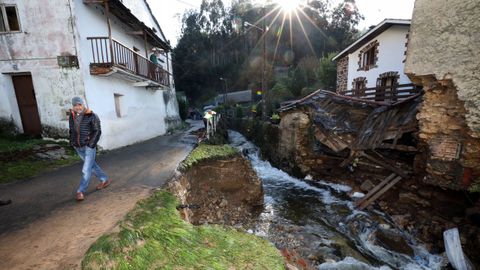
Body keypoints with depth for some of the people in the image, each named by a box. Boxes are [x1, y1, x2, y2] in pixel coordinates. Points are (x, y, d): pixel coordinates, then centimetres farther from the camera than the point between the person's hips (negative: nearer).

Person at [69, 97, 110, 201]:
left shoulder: (91, 116, -10)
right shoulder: (72, 117, 7)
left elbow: (97, 131, -10)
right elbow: (71, 131, 18)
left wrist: (91, 144, -14)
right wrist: (72, 143, 7)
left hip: (89, 146, -6)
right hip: (78, 148, 6)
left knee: (86, 169, -5)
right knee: (92, 165, 16)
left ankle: (81, 191, 5)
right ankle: (105, 180, 31)